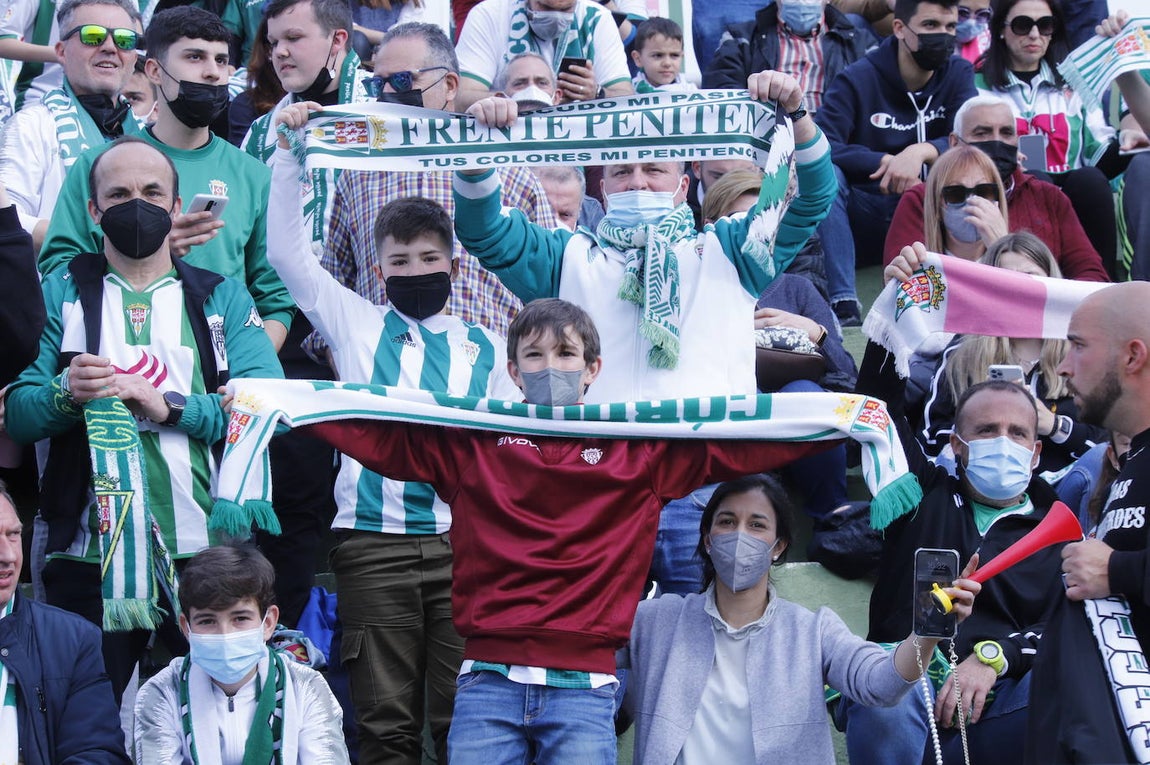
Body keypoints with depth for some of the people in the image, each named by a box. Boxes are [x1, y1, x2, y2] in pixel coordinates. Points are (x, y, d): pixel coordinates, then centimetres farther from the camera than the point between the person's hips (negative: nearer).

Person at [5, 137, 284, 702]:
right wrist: (67, 396, -20)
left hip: (204, 550, 1)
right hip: (90, 554, 0)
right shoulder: (60, 294, 12)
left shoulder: (224, 299, 13)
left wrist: (168, 406, -15)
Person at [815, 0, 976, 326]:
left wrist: (922, 151, -30)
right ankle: (843, 304, -35)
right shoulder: (858, 79, -6)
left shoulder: (958, 74, 4)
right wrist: (887, 162, -29)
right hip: (865, 213, -2)